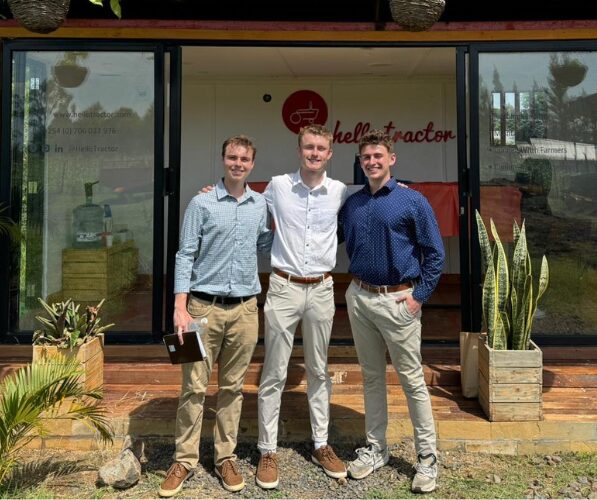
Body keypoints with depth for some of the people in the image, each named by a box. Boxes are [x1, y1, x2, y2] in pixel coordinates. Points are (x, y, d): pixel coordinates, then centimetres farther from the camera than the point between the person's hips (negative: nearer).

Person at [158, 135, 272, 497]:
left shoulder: (261, 205, 8)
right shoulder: (202, 203, -2)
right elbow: (185, 256, -5)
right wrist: (180, 308, -12)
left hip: (245, 308, 3)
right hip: (204, 306, -3)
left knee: (233, 387, 11)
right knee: (194, 387, 3)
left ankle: (226, 458, 24)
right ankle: (185, 460, 18)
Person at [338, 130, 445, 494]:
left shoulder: (413, 201, -7)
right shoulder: (351, 204, 7)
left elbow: (435, 254, -5)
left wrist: (419, 296, -11)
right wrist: (356, 283, 11)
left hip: (398, 300, -5)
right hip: (359, 298, 5)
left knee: (412, 378, 2)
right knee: (372, 376, 14)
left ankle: (428, 457, 16)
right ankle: (376, 448, 28)